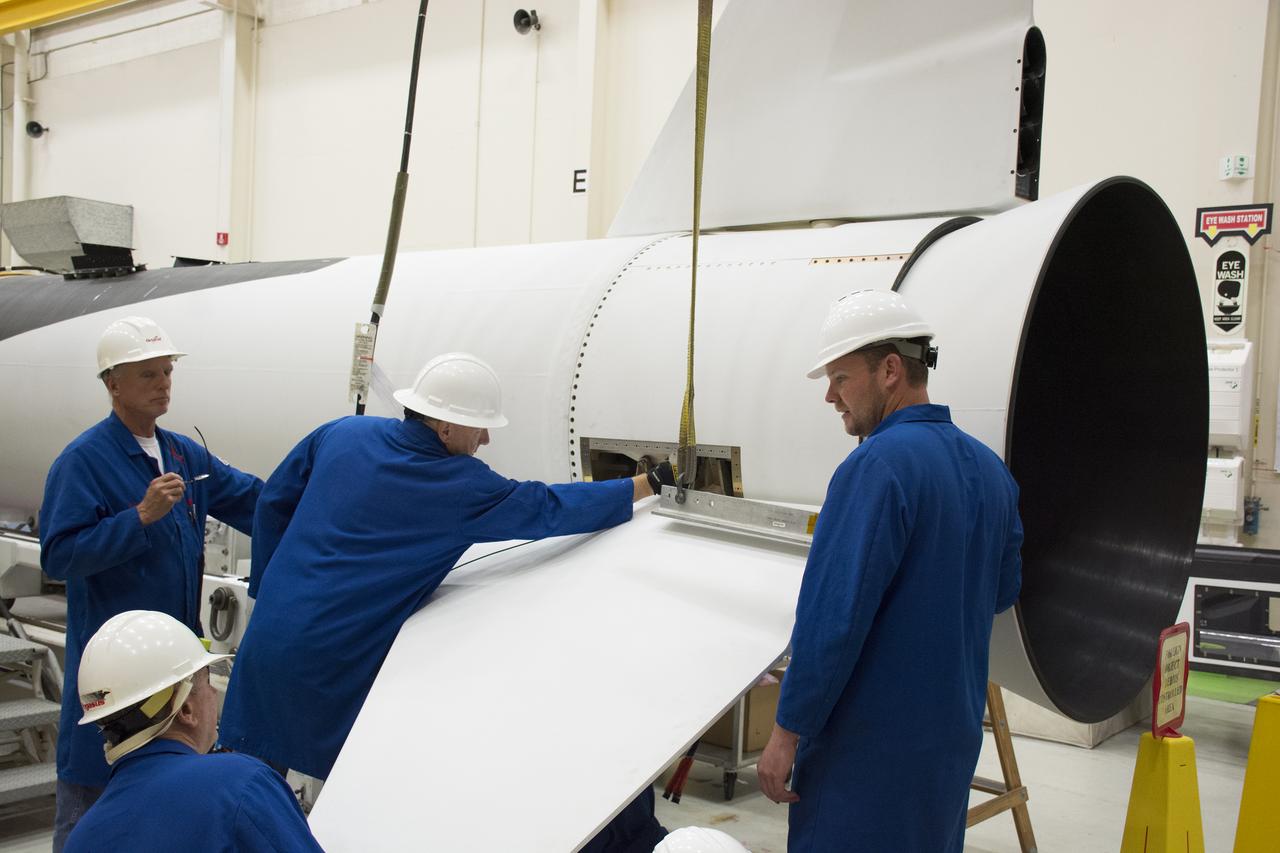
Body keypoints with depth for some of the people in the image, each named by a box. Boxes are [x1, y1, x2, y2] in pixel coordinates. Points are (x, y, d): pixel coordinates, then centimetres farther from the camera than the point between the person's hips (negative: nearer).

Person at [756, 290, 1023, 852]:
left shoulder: (879, 464, -20)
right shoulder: (989, 468, 6)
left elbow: (834, 615, -24)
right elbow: (1003, 590, 16)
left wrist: (788, 731, -16)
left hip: (869, 743, -8)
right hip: (953, 737, 8)